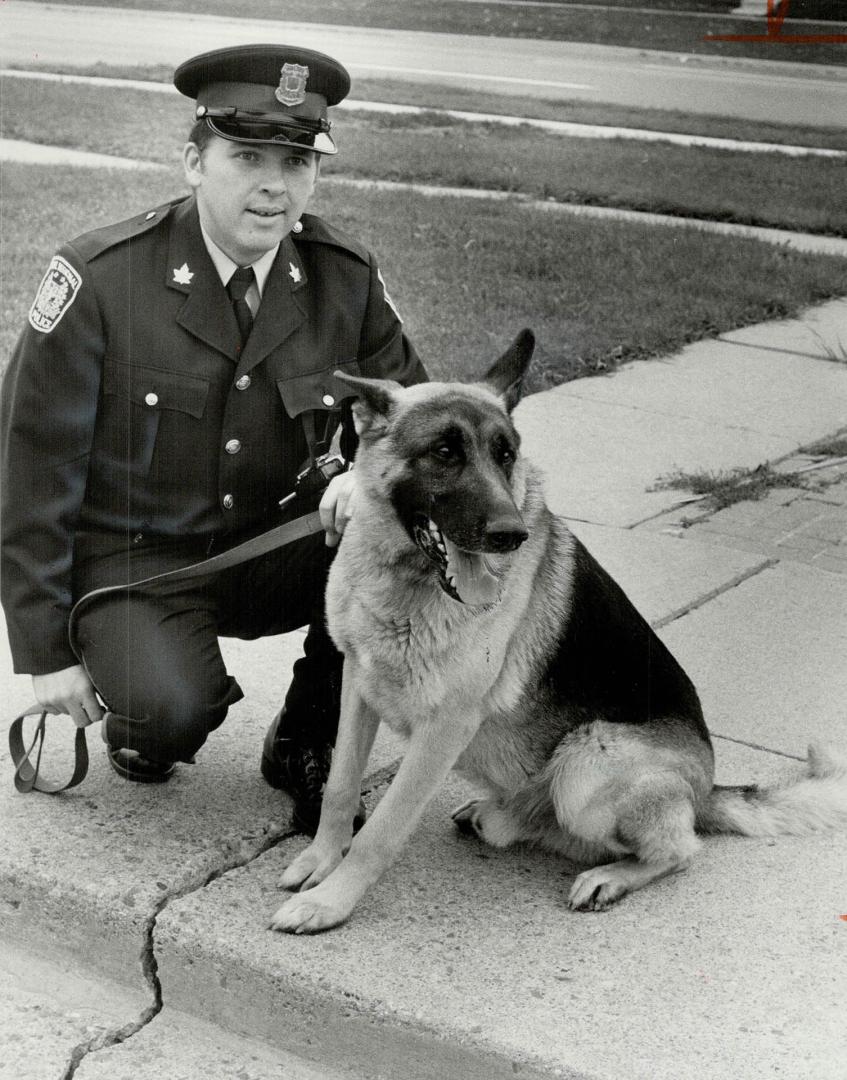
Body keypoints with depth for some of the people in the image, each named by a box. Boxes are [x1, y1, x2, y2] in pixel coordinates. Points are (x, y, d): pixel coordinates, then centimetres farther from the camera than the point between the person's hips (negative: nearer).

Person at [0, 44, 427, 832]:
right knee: (175, 708, -31)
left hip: (272, 548, 4)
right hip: (130, 559, -4)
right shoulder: (101, 278, -17)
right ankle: (137, 714, 9)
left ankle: (305, 744, 0)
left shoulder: (347, 279, -6)